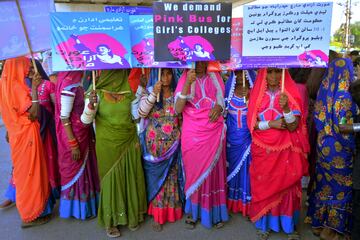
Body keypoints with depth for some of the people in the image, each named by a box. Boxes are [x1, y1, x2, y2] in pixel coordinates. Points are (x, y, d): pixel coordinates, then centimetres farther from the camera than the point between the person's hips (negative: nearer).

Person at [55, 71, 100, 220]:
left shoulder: (76, 85, 3)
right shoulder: (68, 87, -22)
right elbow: (64, 118, -22)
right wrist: (73, 144, -20)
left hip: (82, 134, 8)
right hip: (73, 136, -8)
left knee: (83, 168, 20)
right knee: (76, 170, 8)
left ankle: (83, 204, 38)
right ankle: (79, 209, 27)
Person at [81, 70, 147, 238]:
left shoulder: (128, 92, -1)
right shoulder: (98, 94, -11)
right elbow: (85, 120, -18)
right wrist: (91, 104, -32)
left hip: (129, 142, 3)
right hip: (108, 144, -3)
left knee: (130, 178, 12)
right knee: (111, 179, 7)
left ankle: (131, 215, 33)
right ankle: (111, 220, 25)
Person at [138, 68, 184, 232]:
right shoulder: (149, 94, -3)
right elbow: (141, 113, -18)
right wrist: (154, 93, -26)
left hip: (172, 145, 2)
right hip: (154, 145, -1)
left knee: (171, 177, 13)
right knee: (156, 178, 8)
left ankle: (171, 210, 32)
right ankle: (158, 214, 20)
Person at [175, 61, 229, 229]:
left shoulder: (215, 77, 8)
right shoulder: (185, 79, -1)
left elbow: (223, 99, 15)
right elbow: (178, 109, -11)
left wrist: (219, 106, -9)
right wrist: (187, 83, -22)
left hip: (214, 133, 2)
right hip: (193, 134, -2)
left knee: (214, 171, 8)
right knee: (195, 172, 6)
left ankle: (215, 212, 23)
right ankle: (192, 211, 23)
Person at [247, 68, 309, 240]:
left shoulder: (291, 94, -2)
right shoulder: (257, 94, 3)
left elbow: (293, 126, -9)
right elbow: (251, 123, -2)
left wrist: (285, 107, -24)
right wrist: (271, 124, -15)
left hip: (285, 148, -1)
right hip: (263, 148, 1)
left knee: (285, 184, 4)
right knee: (264, 185, 6)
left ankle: (288, 225, 21)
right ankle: (264, 224, 21)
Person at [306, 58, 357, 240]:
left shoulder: (324, 92, 1)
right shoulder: (345, 97, -17)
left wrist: (324, 136, 14)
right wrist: (352, 146, -4)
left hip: (323, 146, 6)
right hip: (340, 149, -6)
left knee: (323, 183, 16)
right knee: (339, 186, 8)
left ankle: (317, 223, 29)